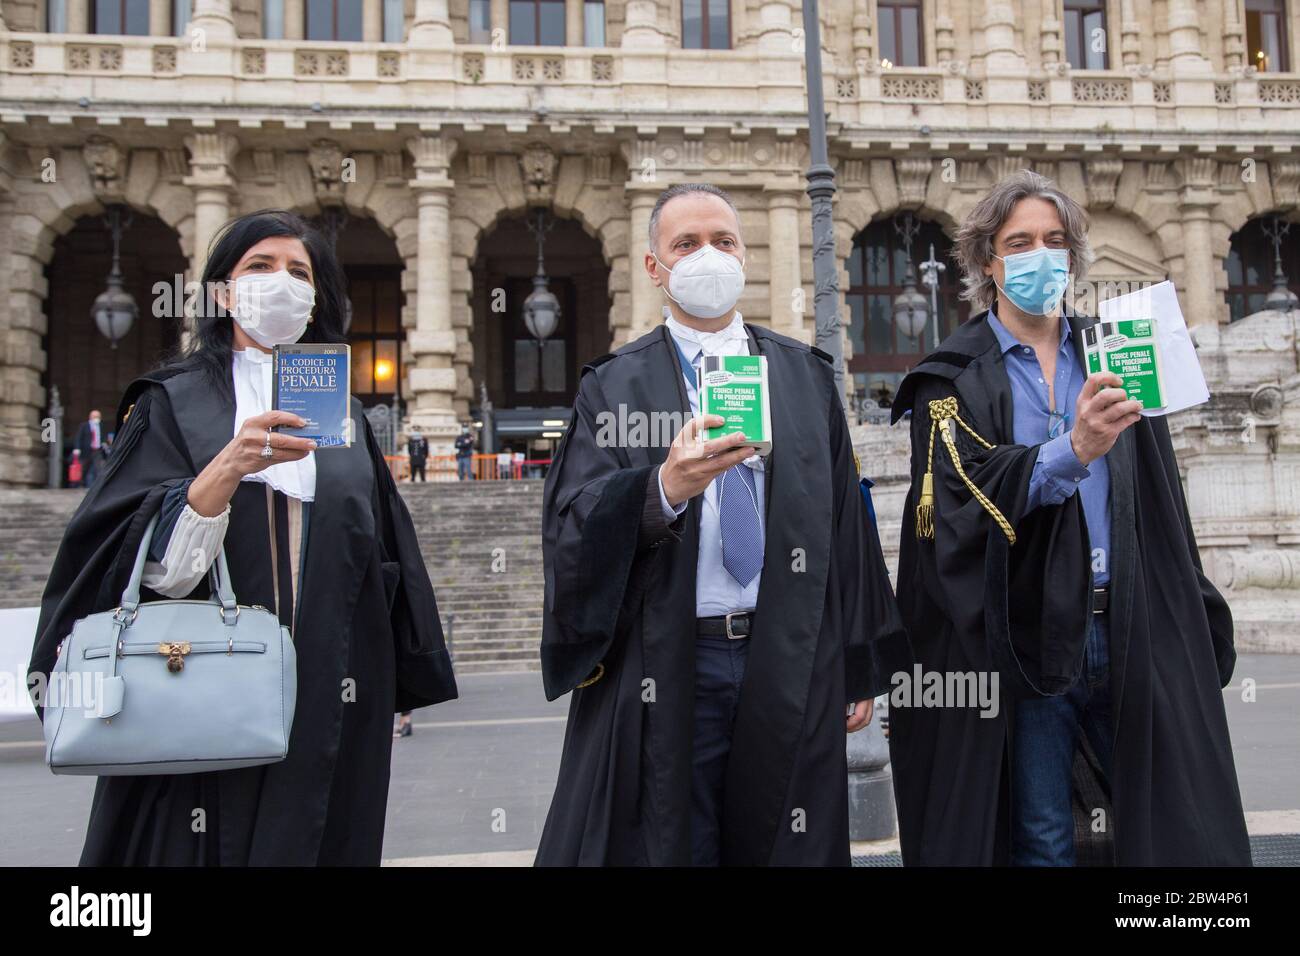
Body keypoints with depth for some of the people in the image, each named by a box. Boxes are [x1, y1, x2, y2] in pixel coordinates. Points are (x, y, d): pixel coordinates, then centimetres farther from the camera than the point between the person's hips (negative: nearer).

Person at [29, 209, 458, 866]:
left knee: (315, 837, 5)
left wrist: (398, 680, 10)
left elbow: (383, 557, 13)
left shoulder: (342, 415, 12)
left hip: (328, 700, 3)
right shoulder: (175, 401, 3)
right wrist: (229, 467, -25)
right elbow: (154, 557, -10)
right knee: (210, 841, 1)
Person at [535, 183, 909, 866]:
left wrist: (860, 667, 7)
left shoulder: (806, 374, 10)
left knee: (782, 845, 10)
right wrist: (662, 490, -30)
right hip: (665, 672, -2)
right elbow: (572, 524, -10)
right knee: (668, 842, 6)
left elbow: (845, 519, 8)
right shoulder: (615, 386, 2)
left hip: (791, 665, 2)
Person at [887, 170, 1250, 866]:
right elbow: (963, 500, -15)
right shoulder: (955, 379, 1)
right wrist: (1072, 451, -29)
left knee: (1174, 824, 6)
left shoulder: (1112, 359, 12)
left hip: (1133, 631, 3)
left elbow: (1162, 503, 12)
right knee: (1042, 842, 5)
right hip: (1023, 642, -3)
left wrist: (1195, 622, 9)